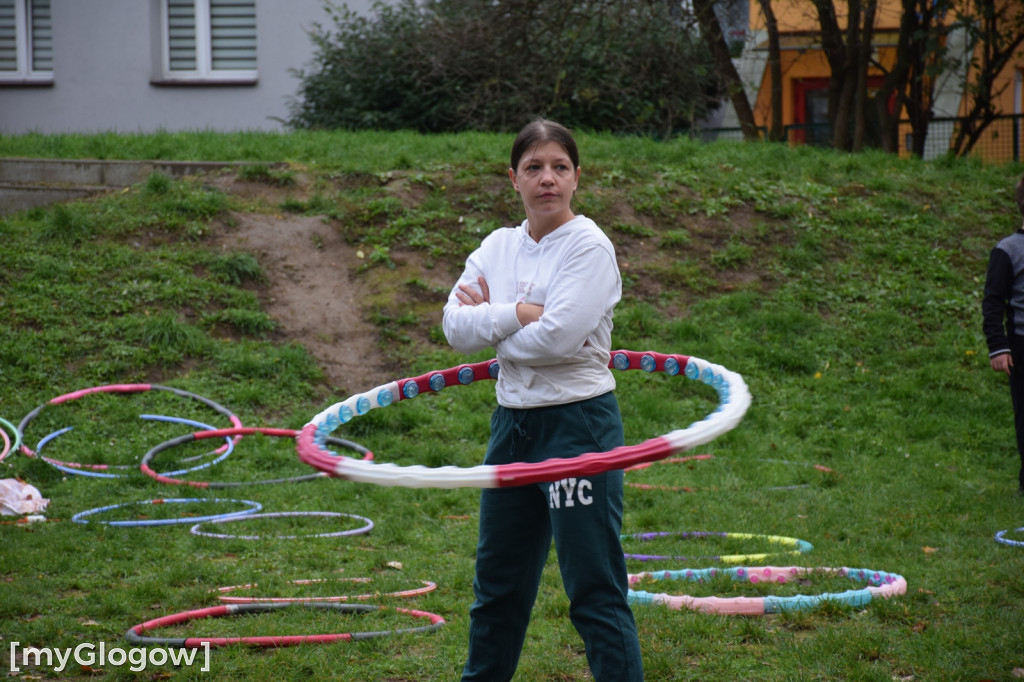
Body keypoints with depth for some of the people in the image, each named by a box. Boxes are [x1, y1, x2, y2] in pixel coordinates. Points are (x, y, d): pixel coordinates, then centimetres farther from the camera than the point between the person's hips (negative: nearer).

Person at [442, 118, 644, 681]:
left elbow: (558, 337, -21)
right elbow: (455, 325, -3)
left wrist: (487, 326, -7)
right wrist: (517, 314, -16)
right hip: (513, 422, 7)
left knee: (594, 591, -7)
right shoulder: (498, 246, 8)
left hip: (578, 424, -7)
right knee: (498, 583, 20)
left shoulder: (588, 246, -10)